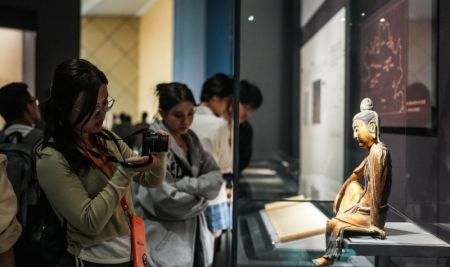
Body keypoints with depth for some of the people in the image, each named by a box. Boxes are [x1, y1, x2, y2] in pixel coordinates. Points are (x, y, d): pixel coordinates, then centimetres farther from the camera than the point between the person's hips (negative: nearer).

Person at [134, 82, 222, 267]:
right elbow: (167, 201, -24)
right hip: (166, 244, -7)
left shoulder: (191, 139, 6)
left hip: (193, 234, 7)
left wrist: (184, 185, -17)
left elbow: (215, 178, -2)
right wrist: (200, 197, -8)